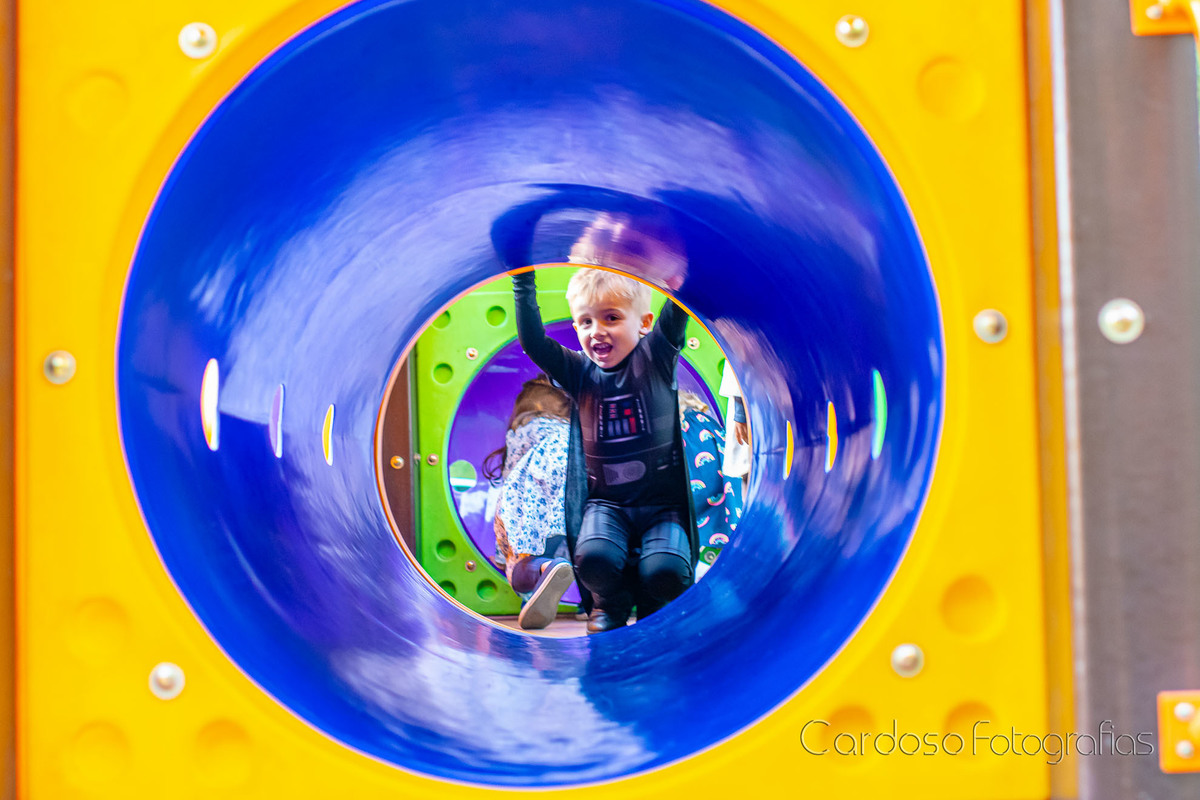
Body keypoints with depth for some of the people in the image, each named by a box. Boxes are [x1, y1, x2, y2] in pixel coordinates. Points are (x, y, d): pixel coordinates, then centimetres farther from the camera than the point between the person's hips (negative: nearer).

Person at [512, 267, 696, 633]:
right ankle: (611, 604, 7)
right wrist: (523, 279, -12)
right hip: (606, 502, 2)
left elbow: (678, 307, -16)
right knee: (593, 557, -29)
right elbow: (532, 341, -8)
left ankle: (652, 604, 12)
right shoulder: (580, 373, 3)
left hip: (662, 504, -1)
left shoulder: (655, 358, -3)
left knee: (665, 570, -26)